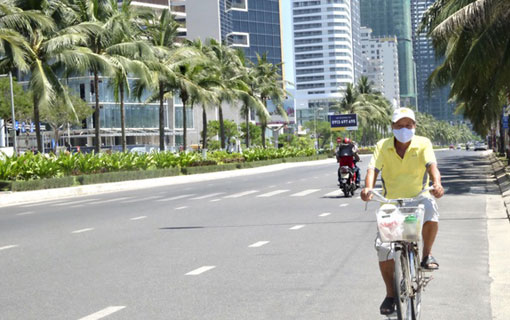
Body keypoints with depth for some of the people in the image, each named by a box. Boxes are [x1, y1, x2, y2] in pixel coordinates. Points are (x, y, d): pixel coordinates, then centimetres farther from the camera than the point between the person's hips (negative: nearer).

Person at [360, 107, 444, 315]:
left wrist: (437, 183, -42)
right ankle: (390, 294, 8)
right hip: (391, 201, 2)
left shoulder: (423, 144, -4)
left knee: (430, 213, -37)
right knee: (383, 246, -9)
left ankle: (427, 255, -8)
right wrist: (368, 188, -36)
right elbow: (373, 168, -15)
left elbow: (432, 165, -21)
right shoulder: (383, 146, -2)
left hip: (418, 197, -1)